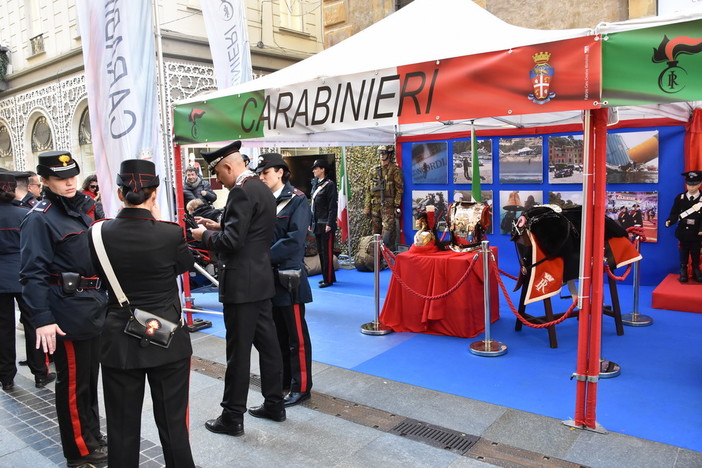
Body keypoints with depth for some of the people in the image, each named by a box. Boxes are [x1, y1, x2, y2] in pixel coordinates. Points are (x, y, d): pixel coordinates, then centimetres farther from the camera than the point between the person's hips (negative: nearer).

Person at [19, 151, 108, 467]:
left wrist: (101, 299, 19)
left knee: (90, 377, 19)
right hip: (68, 312, -8)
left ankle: (93, 437, 36)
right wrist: (42, 319, -25)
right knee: (72, 383, 5)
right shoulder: (40, 218, -13)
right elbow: (33, 274, -18)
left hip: (92, 306, 8)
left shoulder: (80, 208, 11)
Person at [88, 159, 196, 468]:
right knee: (173, 425, 12)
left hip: (119, 342, 2)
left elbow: (101, 273, 9)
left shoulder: (100, 233, -7)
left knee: (122, 427, 15)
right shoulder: (170, 233, -15)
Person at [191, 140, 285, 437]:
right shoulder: (262, 188, 13)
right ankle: (274, 404, 28)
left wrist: (205, 236, -5)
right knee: (267, 343, 16)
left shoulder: (242, 192, -17)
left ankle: (233, 417, 13)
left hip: (242, 284, -10)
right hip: (261, 280, 10)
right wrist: (219, 227, 14)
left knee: (238, 351, 1)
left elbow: (231, 241, -22)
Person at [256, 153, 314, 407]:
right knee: (277, 332, 17)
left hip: (288, 276, -6)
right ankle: (283, 378, 32)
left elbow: (295, 239, -18)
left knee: (296, 335, 3)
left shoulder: (296, 200, -7)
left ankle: (301, 386, 15)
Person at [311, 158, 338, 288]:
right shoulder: (315, 184, 14)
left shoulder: (329, 184, -9)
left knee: (327, 252, -2)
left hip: (326, 225, -8)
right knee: (321, 251, 12)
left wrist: (330, 224, -18)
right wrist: (311, 222, 14)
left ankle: (328, 279, 5)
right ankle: (328, 276, 22)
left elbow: (333, 206, -13)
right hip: (317, 224, 8)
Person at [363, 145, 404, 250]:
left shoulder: (395, 170, 0)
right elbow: (368, 190, 15)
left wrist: (396, 206, -9)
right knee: (376, 230, 10)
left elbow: (399, 189, -3)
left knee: (388, 228, -13)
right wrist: (367, 206, 9)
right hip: (375, 205, 5)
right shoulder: (373, 171, 15)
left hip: (388, 205, -5)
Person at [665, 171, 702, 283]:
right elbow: (674, 214, 1)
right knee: (683, 255, 9)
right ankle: (683, 273, 18)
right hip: (683, 232, 1)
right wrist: (669, 221, -19)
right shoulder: (679, 198, 2)